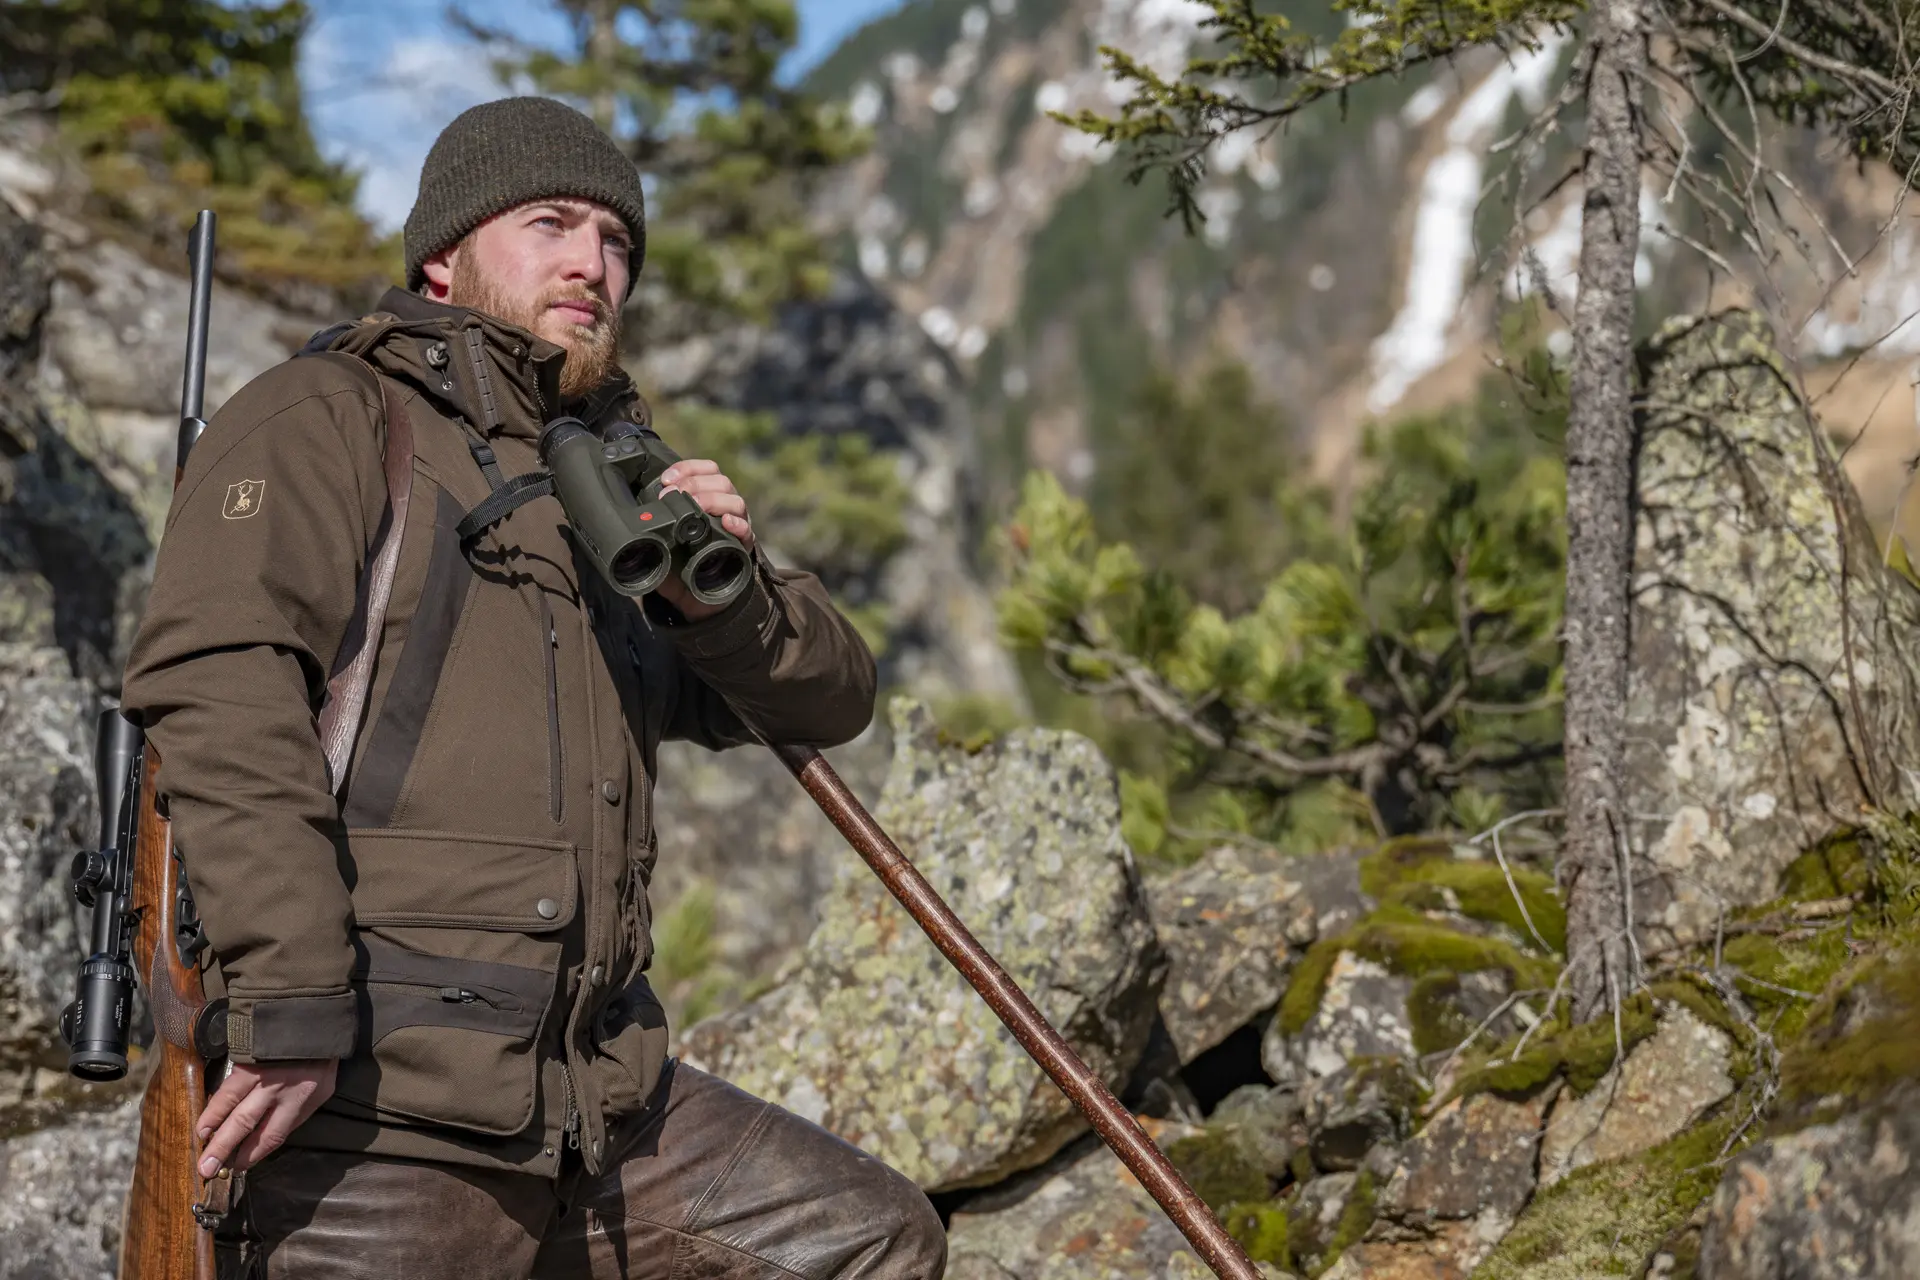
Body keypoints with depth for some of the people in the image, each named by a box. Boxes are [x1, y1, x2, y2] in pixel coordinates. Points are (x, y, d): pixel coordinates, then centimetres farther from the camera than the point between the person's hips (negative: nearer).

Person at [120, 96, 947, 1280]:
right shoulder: (330, 417, 0)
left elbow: (832, 699, 18)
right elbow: (217, 681, -16)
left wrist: (724, 594, -5)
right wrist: (291, 1003, -25)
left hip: (594, 1098, 7)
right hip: (376, 1103, -7)